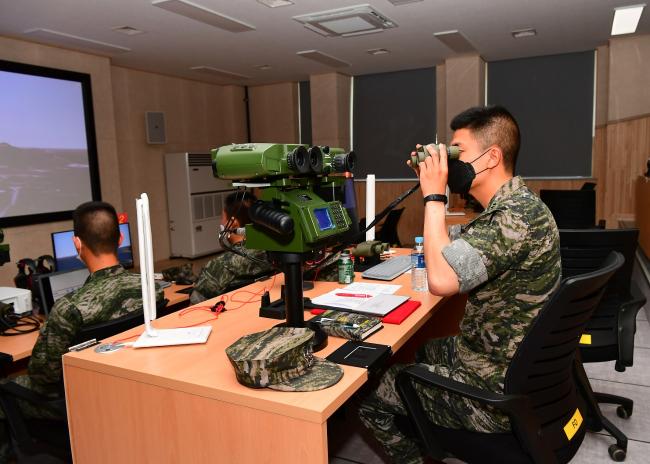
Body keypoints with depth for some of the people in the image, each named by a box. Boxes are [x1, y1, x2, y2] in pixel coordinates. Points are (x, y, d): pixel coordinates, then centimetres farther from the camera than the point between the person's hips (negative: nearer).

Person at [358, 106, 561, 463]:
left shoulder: (518, 215, -27)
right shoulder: (510, 206, 5)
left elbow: (441, 279, -36)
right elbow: (450, 246, 16)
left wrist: (434, 196, -25)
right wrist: (432, 189, 4)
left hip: (498, 393, -10)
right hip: (500, 362, 10)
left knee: (368, 391, 0)